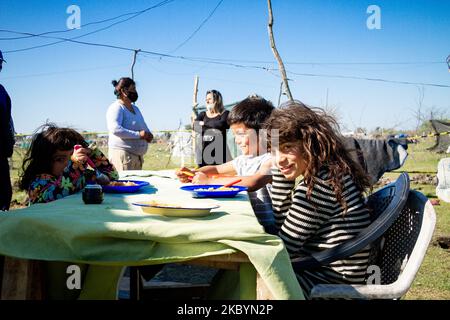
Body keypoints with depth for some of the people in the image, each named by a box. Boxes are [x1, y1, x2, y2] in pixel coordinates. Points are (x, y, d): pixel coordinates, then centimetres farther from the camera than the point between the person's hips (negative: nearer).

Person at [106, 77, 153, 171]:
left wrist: (148, 134, 4)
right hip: (122, 154, -8)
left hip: (138, 155, 9)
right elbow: (115, 129, -22)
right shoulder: (116, 107, -7)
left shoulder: (135, 108, 20)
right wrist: (138, 134, -22)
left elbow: (144, 127, 29)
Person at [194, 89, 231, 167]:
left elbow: (222, 124, -13)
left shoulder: (225, 113, 7)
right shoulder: (203, 114, 18)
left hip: (218, 151, -3)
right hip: (203, 151, 3)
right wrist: (211, 129, -13)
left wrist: (204, 123, -1)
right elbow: (195, 126, 1)